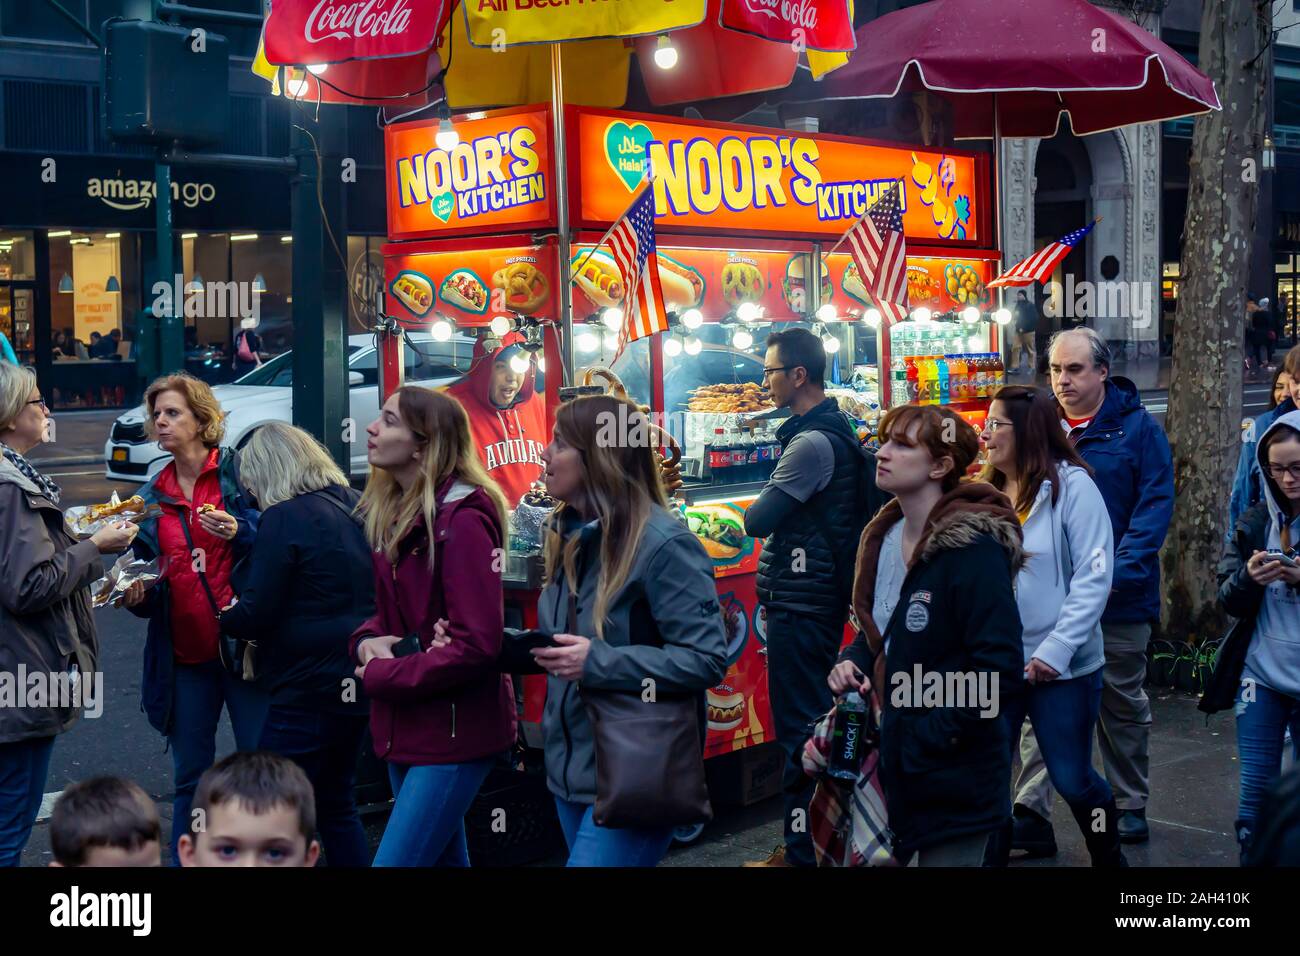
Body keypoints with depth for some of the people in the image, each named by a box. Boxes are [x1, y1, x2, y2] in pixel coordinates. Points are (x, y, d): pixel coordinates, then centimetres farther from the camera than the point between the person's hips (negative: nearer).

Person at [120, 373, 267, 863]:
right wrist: (137, 596, 0)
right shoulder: (152, 496, 14)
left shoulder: (240, 472, -1)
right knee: (190, 777, 9)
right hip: (184, 655, 4)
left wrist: (240, 532, -23)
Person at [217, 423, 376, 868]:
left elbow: (255, 614, -15)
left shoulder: (285, 517, -15)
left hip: (311, 689, -9)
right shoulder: (355, 506, 9)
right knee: (336, 803, 19)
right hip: (357, 684, 9)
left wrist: (225, 618, 5)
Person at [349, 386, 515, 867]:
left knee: (395, 860, -10)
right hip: (406, 728, 9)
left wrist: (381, 677, -15)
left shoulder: (463, 520, -19)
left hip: (453, 732, -9)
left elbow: (476, 646, -24)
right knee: (444, 859, 18)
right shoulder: (390, 513, 9)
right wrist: (368, 640, -5)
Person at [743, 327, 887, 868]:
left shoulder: (812, 442, -19)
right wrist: (774, 515, 1)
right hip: (820, 595, 10)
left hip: (800, 603, -10)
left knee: (798, 726, -3)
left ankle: (802, 852, 5)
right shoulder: (835, 430, 13)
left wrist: (756, 510, 2)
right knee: (812, 719, 17)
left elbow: (756, 521, -18)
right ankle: (818, 837, 27)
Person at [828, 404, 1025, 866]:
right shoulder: (883, 537, 5)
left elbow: (999, 672, -24)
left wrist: (927, 738, -21)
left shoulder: (973, 550, -20)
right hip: (892, 763, 8)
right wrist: (853, 661, -1)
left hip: (955, 780, -7)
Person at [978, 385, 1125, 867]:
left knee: (1072, 778, 7)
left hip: (1062, 665, -4)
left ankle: (1109, 856, 32)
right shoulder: (984, 491, 7)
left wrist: (1056, 649, -20)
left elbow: (1094, 576, -14)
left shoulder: (1071, 485, -9)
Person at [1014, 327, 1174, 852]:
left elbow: (1154, 506, -10)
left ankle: (1129, 807, 28)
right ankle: (1031, 815, -5)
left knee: (1122, 705, 13)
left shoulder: (1137, 429, -5)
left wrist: (1116, 573, -21)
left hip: (1119, 598, -2)